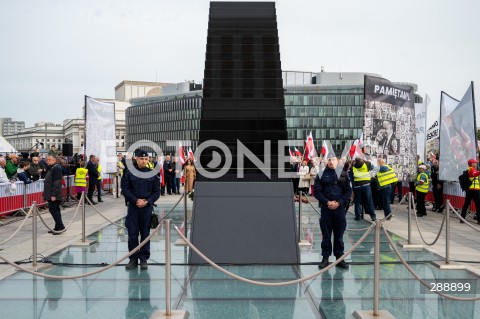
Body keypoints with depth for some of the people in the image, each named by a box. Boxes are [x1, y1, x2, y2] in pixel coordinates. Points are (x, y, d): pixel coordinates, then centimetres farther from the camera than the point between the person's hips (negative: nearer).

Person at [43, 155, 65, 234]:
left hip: (54, 195, -10)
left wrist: (53, 195, -25)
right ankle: (58, 227, 16)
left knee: (53, 209, -11)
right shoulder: (51, 168, 19)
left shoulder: (56, 168, -14)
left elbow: (56, 183, -21)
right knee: (55, 210, 11)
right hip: (51, 194, 10)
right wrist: (46, 194, 22)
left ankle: (60, 227, -8)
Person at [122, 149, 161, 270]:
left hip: (147, 207, 1)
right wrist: (136, 200, -12)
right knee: (132, 234, 2)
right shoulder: (129, 173, 2)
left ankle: (144, 259, 15)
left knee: (145, 234, 6)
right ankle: (133, 258, 13)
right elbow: (125, 189, -2)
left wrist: (147, 202, -10)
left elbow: (157, 192, 4)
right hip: (133, 207, 0)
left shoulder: (153, 174, 4)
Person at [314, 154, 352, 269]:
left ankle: (339, 257, 16)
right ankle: (325, 258, 13)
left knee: (339, 235, 8)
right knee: (326, 235, 5)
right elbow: (316, 191, 0)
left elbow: (348, 191, 4)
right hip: (326, 208, -1)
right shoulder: (322, 174, 3)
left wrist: (339, 203, -9)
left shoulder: (343, 174, 6)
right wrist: (327, 202, -12)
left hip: (340, 208, 1)